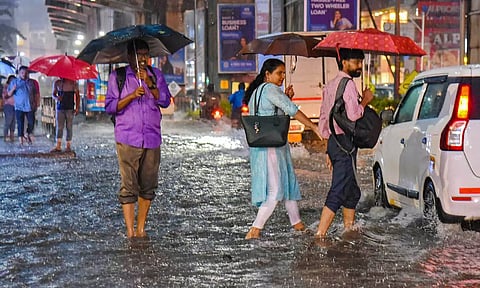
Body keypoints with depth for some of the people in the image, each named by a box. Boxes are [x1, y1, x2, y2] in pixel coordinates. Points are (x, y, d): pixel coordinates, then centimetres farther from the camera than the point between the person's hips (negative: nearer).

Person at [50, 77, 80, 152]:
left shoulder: (73, 83, -1)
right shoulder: (57, 83, 6)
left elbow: (77, 96, 3)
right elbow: (53, 94, 16)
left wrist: (77, 107, -5)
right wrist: (56, 98, -9)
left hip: (70, 109, -2)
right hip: (60, 108, 2)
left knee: (69, 127, 1)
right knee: (59, 127, -2)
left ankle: (68, 146, 8)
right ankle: (58, 146, -3)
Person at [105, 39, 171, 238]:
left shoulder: (156, 75, 12)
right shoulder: (117, 76, 5)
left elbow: (165, 101, 0)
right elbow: (110, 107, 0)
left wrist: (149, 83, -12)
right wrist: (132, 95, -12)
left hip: (152, 139, 3)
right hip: (127, 139, -3)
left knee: (148, 186, 6)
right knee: (128, 186, -8)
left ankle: (141, 227, 16)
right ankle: (130, 231, -6)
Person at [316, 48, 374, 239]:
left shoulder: (330, 86, 19)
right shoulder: (347, 84, -11)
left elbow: (323, 119, 20)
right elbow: (353, 115, -22)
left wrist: (329, 150, 22)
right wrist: (365, 100, -4)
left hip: (333, 142, 10)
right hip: (345, 142, -10)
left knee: (352, 191, 18)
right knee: (339, 191, -12)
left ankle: (349, 229, 24)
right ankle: (320, 234, -16)